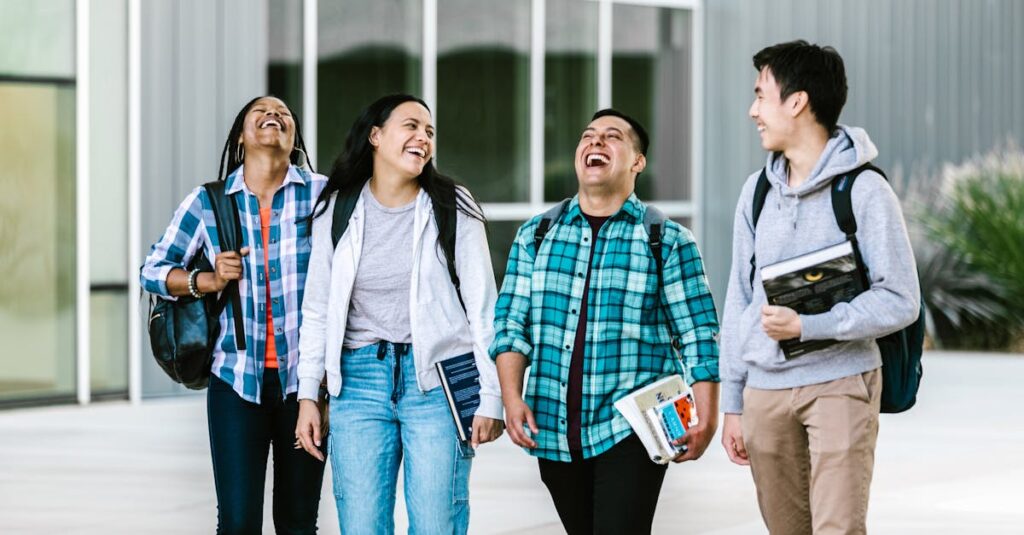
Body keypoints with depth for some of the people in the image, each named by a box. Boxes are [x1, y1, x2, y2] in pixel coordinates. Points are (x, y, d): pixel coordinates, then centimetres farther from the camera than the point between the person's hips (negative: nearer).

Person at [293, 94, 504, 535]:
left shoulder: (453, 208, 0)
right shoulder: (336, 210, 6)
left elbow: (483, 308, 0)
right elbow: (317, 311, 11)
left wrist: (491, 398, -5)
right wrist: (308, 395, 6)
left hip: (437, 380, -2)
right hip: (359, 379, 2)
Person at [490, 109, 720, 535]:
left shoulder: (668, 241, 3)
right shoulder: (536, 235, 12)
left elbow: (698, 335, 0)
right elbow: (511, 322, 9)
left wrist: (706, 419, -8)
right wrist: (512, 398, -4)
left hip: (631, 431, -4)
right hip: (553, 431, 4)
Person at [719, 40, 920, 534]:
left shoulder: (864, 191, -7)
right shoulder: (757, 191, 10)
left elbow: (900, 301, -10)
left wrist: (807, 326, -19)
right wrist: (732, 404, 12)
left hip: (839, 383, -5)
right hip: (765, 389, 5)